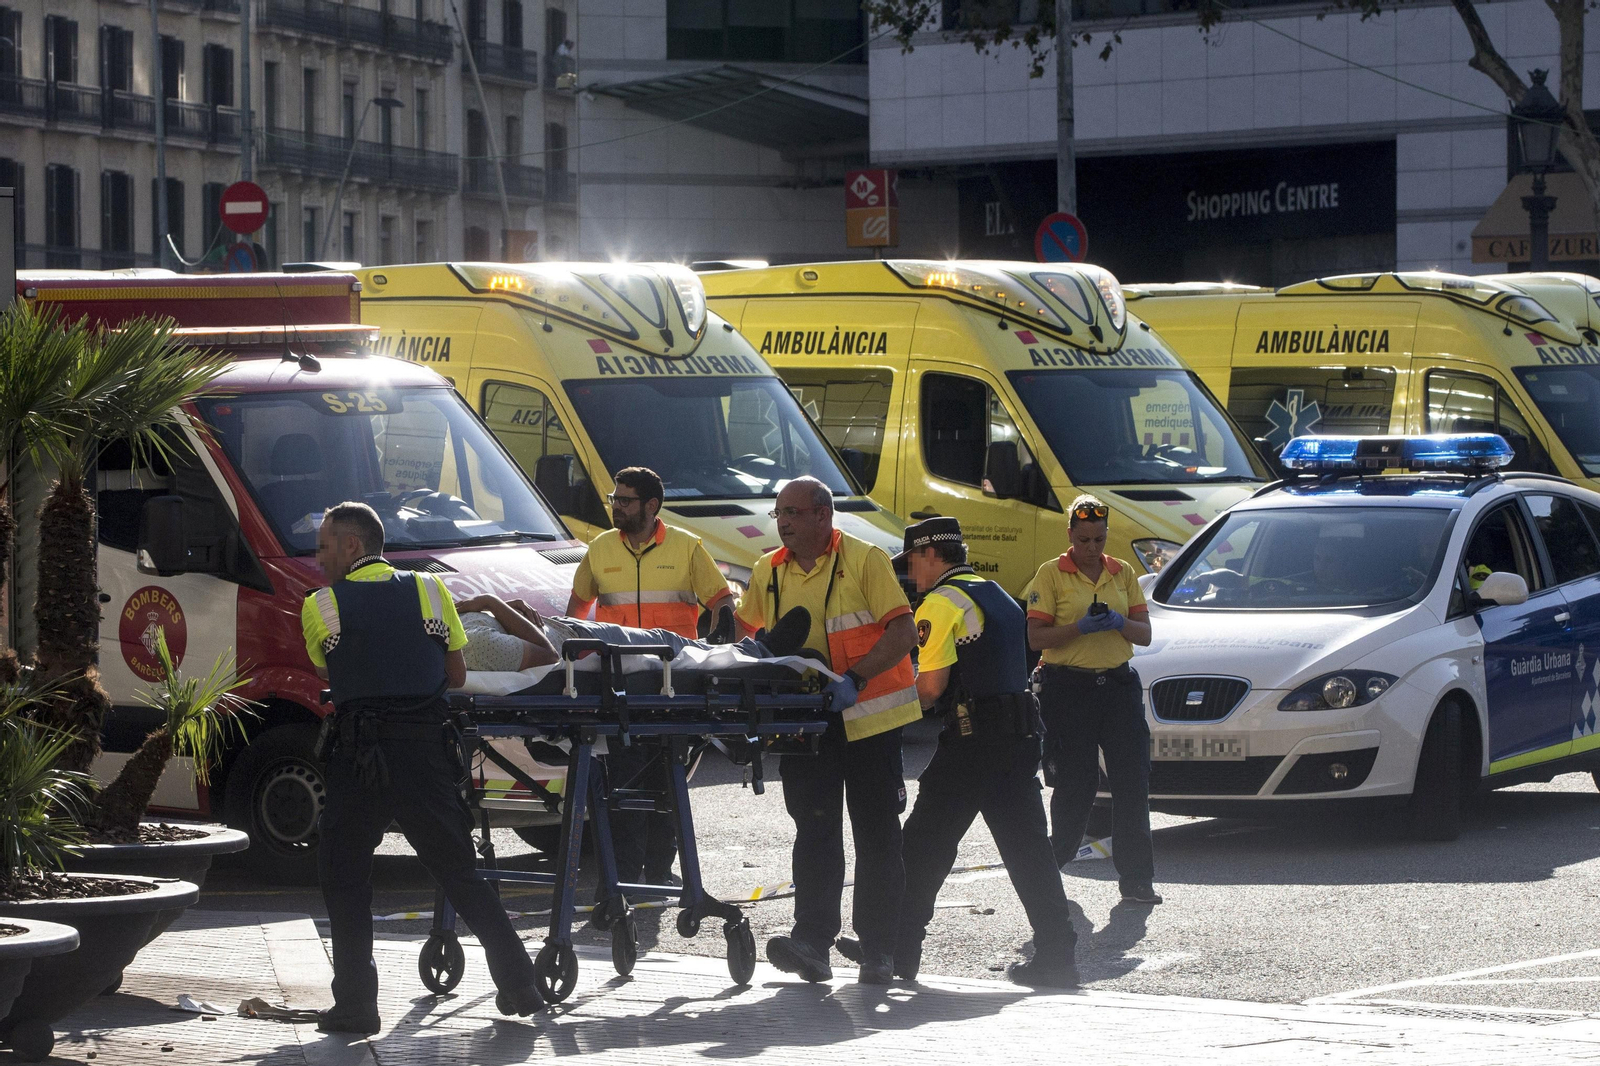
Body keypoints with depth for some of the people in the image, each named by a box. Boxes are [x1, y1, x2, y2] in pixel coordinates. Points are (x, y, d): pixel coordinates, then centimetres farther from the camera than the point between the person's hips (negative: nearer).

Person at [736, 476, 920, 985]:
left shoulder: (864, 560, -8)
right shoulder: (768, 572, 8)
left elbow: (903, 632, -13)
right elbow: (745, 631, 20)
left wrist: (853, 681, -24)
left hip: (867, 716, -4)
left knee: (876, 833, 3)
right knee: (815, 829, -4)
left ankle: (877, 949, 8)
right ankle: (811, 941, -11)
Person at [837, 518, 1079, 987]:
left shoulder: (940, 604, -8)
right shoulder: (998, 596, 20)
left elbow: (931, 686, -15)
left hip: (972, 739, -8)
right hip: (1020, 736, 8)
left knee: (926, 843, 1)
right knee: (1026, 845, 7)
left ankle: (898, 948, 5)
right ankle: (1056, 955, 3)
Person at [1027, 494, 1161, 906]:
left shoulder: (1123, 573, 11)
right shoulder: (1051, 574, -1)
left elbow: (1145, 633, 10)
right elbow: (1035, 637, -7)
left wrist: (1120, 623, -11)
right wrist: (1081, 627, -20)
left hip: (1119, 683, 4)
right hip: (1069, 687, -4)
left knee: (1133, 781, -4)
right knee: (1076, 784, -1)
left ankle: (1136, 877, -1)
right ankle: (1050, 866, 19)